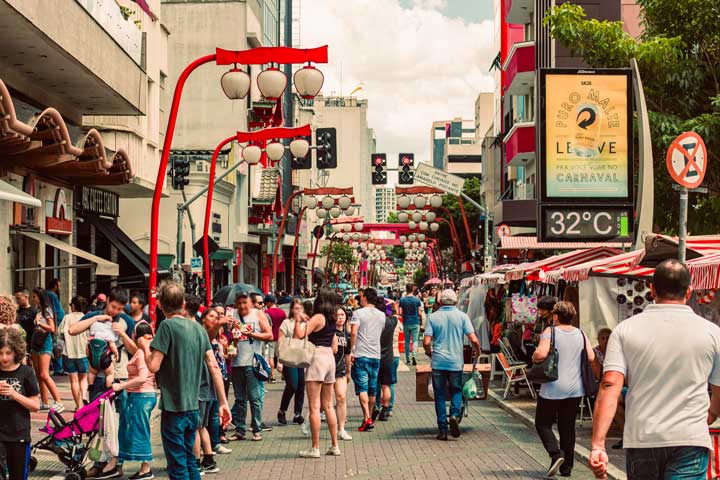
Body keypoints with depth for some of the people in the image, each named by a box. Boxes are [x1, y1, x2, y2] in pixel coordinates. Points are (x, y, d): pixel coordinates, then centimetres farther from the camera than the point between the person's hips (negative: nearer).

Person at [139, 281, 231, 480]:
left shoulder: (167, 326, -12)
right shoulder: (198, 327, 7)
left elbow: (153, 366, -17)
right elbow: (214, 366, 6)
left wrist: (145, 347, 3)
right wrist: (223, 402, 8)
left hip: (173, 407, -6)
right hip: (193, 407, 6)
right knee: (190, 461, 18)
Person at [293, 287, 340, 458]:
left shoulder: (318, 317, -11)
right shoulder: (332, 320, 14)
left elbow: (299, 335, -19)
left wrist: (298, 320, -4)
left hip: (317, 358, -8)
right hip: (330, 358, 8)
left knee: (314, 406, -6)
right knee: (328, 406, 14)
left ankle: (315, 448, -6)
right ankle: (335, 446, 15)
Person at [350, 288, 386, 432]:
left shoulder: (358, 313, -7)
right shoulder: (382, 315, 10)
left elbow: (354, 332, -16)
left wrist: (351, 351, -10)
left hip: (360, 355, -5)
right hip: (376, 355, 5)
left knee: (362, 388, -5)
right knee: (372, 389, 13)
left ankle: (367, 419, -15)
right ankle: (370, 417, 22)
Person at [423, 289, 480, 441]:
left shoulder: (433, 317, -1)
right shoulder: (462, 316, -1)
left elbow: (426, 342, -7)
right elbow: (473, 339, -8)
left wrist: (429, 352, 15)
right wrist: (477, 350, 14)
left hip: (438, 362, 0)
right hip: (456, 362, 0)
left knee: (440, 395, 8)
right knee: (456, 391, 19)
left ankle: (442, 430, 6)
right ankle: (455, 415, -7)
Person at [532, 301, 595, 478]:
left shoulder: (550, 331, -10)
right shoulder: (580, 334, 4)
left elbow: (541, 354, -23)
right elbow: (591, 358, 1)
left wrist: (534, 358, -1)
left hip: (553, 389, -5)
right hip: (575, 389, 5)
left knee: (543, 423, 8)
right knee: (568, 427, 13)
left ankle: (556, 453, -13)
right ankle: (567, 467, 15)